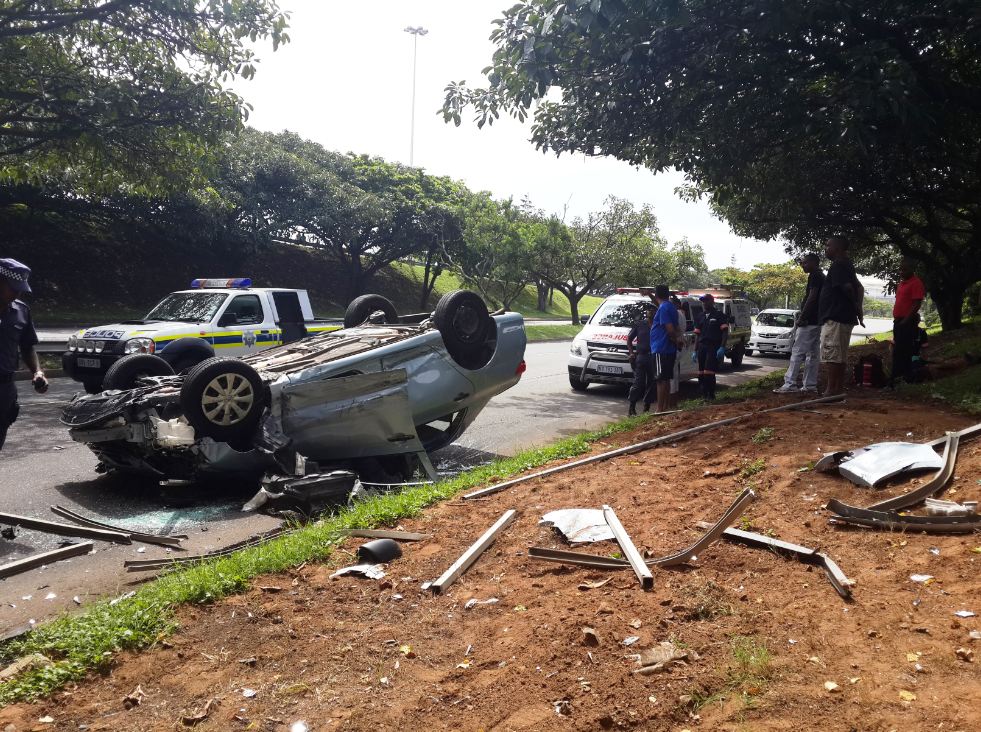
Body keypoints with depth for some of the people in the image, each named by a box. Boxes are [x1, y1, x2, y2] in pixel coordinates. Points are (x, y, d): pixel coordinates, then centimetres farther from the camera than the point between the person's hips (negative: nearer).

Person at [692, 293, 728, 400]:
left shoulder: (720, 315, 2)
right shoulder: (701, 317, 19)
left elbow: (725, 332, -4)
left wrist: (722, 347, -15)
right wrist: (695, 350, 14)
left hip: (714, 347, -6)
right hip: (702, 347, 6)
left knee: (709, 372, -13)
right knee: (701, 373, 5)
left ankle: (711, 395, -6)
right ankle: (704, 394, 13)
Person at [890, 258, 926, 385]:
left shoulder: (916, 283, -10)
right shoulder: (902, 282, 18)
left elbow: (917, 304, -17)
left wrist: (906, 320, -20)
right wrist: (896, 318, 16)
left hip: (907, 322, -9)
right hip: (898, 321, 9)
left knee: (902, 351, -10)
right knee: (898, 350, 11)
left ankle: (896, 377, -11)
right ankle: (897, 375, 17)